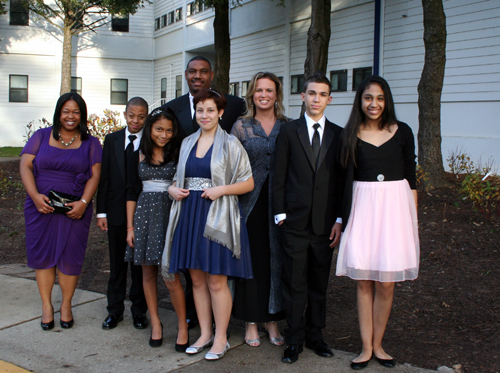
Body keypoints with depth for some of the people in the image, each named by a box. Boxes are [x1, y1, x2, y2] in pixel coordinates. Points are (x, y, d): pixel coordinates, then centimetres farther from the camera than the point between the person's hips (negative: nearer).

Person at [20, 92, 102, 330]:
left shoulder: (90, 143, 7)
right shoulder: (41, 136, 8)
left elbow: (94, 175, 0)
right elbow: (25, 166, 1)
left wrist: (83, 202, -14)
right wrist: (35, 196, -14)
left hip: (74, 209, -1)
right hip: (41, 207, 1)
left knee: (70, 255, 0)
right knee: (43, 254, 4)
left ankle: (66, 304, 17)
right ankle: (46, 305, 17)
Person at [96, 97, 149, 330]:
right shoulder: (112, 140, 6)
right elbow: (104, 177, 6)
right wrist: (101, 211, 2)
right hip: (117, 210, 3)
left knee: (140, 262, 7)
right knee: (117, 262, 11)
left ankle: (139, 310, 20)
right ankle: (115, 310, 23)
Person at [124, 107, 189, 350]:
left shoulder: (178, 155, 2)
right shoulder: (138, 157, 9)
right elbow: (132, 192, 9)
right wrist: (130, 226, 5)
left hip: (170, 215, -3)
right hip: (145, 214, 3)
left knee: (171, 276, -7)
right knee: (148, 273, 8)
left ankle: (183, 325, 7)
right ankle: (155, 322, 22)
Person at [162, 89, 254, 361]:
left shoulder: (230, 144, -2)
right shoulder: (188, 143, 13)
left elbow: (248, 183, -2)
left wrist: (221, 189, -16)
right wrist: (173, 189, 1)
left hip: (217, 217, -5)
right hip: (190, 215, 5)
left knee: (216, 281, -2)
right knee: (197, 278, 10)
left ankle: (221, 338, 11)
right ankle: (205, 334, 22)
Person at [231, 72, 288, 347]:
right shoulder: (241, 126, 3)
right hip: (250, 203, -1)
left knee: (276, 260, 7)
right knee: (251, 260, 3)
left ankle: (272, 319, 21)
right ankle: (251, 322, 16)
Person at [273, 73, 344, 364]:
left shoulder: (338, 135, 7)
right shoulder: (289, 132, 3)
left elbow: (342, 180, 6)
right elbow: (279, 178, 2)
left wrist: (339, 220, 0)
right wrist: (280, 215, -4)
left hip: (325, 223, 2)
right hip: (295, 222, -1)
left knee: (320, 283, 11)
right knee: (295, 284, 3)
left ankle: (315, 335, 25)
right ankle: (295, 339, 15)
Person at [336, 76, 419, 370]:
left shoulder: (402, 132, 3)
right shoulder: (351, 134, 3)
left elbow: (411, 176, 6)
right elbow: (346, 178, 3)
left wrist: (412, 217, 3)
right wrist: (342, 218, -3)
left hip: (395, 206, 0)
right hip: (362, 206, 0)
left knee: (386, 284, 4)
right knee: (364, 282, 5)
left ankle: (378, 345, 21)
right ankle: (366, 347, 17)